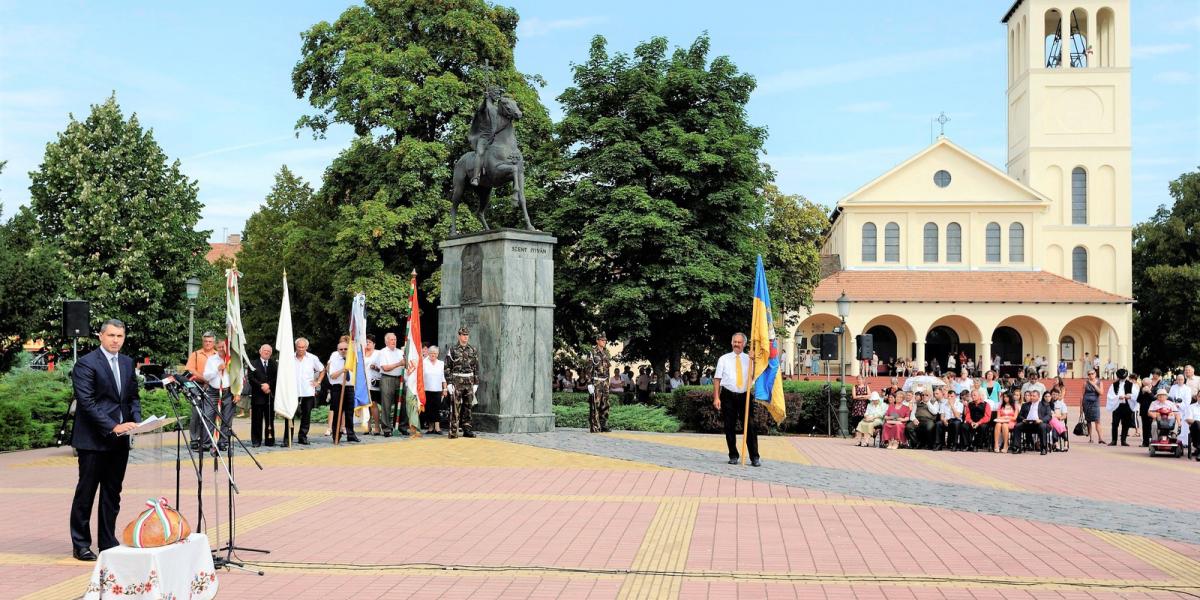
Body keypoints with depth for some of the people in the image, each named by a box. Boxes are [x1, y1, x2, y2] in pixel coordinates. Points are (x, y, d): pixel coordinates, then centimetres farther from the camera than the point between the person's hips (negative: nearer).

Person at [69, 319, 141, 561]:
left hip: (119, 441, 6)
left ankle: (108, 542, 19)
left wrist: (136, 421, -2)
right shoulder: (86, 363, -9)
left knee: (112, 493, 11)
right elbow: (86, 403, -15)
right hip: (93, 440, -6)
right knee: (86, 492, 2)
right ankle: (80, 545, 11)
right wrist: (113, 427, -20)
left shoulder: (127, 363, 13)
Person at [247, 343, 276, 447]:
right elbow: (251, 378, -3)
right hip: (257, 395, -2)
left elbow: (276, 378, 4)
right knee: (257, 420, -1)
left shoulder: (274, 365, 13)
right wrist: (261, 386, -13)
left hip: (270, 396, 2)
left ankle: (269, 440, 9)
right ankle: (256, 441, 4)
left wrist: (268, 384, -12)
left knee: (270, 419, 4)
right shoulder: (253, 364, 6)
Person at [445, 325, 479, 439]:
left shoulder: (473, 350, 10)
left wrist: (475, 383, 6)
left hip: (469, 382, 3)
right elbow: (447, 368, -2)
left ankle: (467, 429, 12)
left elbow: (476, 368, 12)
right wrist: (449, 383, -9)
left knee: (468, 407, 6)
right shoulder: (452, 350, 0)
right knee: (455, 407, -5)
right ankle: (453, 431, -5)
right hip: (457, 381, -3)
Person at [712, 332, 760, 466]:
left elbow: (753, 377, -6)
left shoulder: (749, 359, 8)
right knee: (730, 427, 5)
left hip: (745, 396, 0)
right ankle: (733, 456, 17)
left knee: (750, 426, -4)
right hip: (728, 396, 0)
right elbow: (717, 379, 3)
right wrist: (716, 397, -6)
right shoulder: (724, 359, 7)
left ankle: (755, 458, 1)